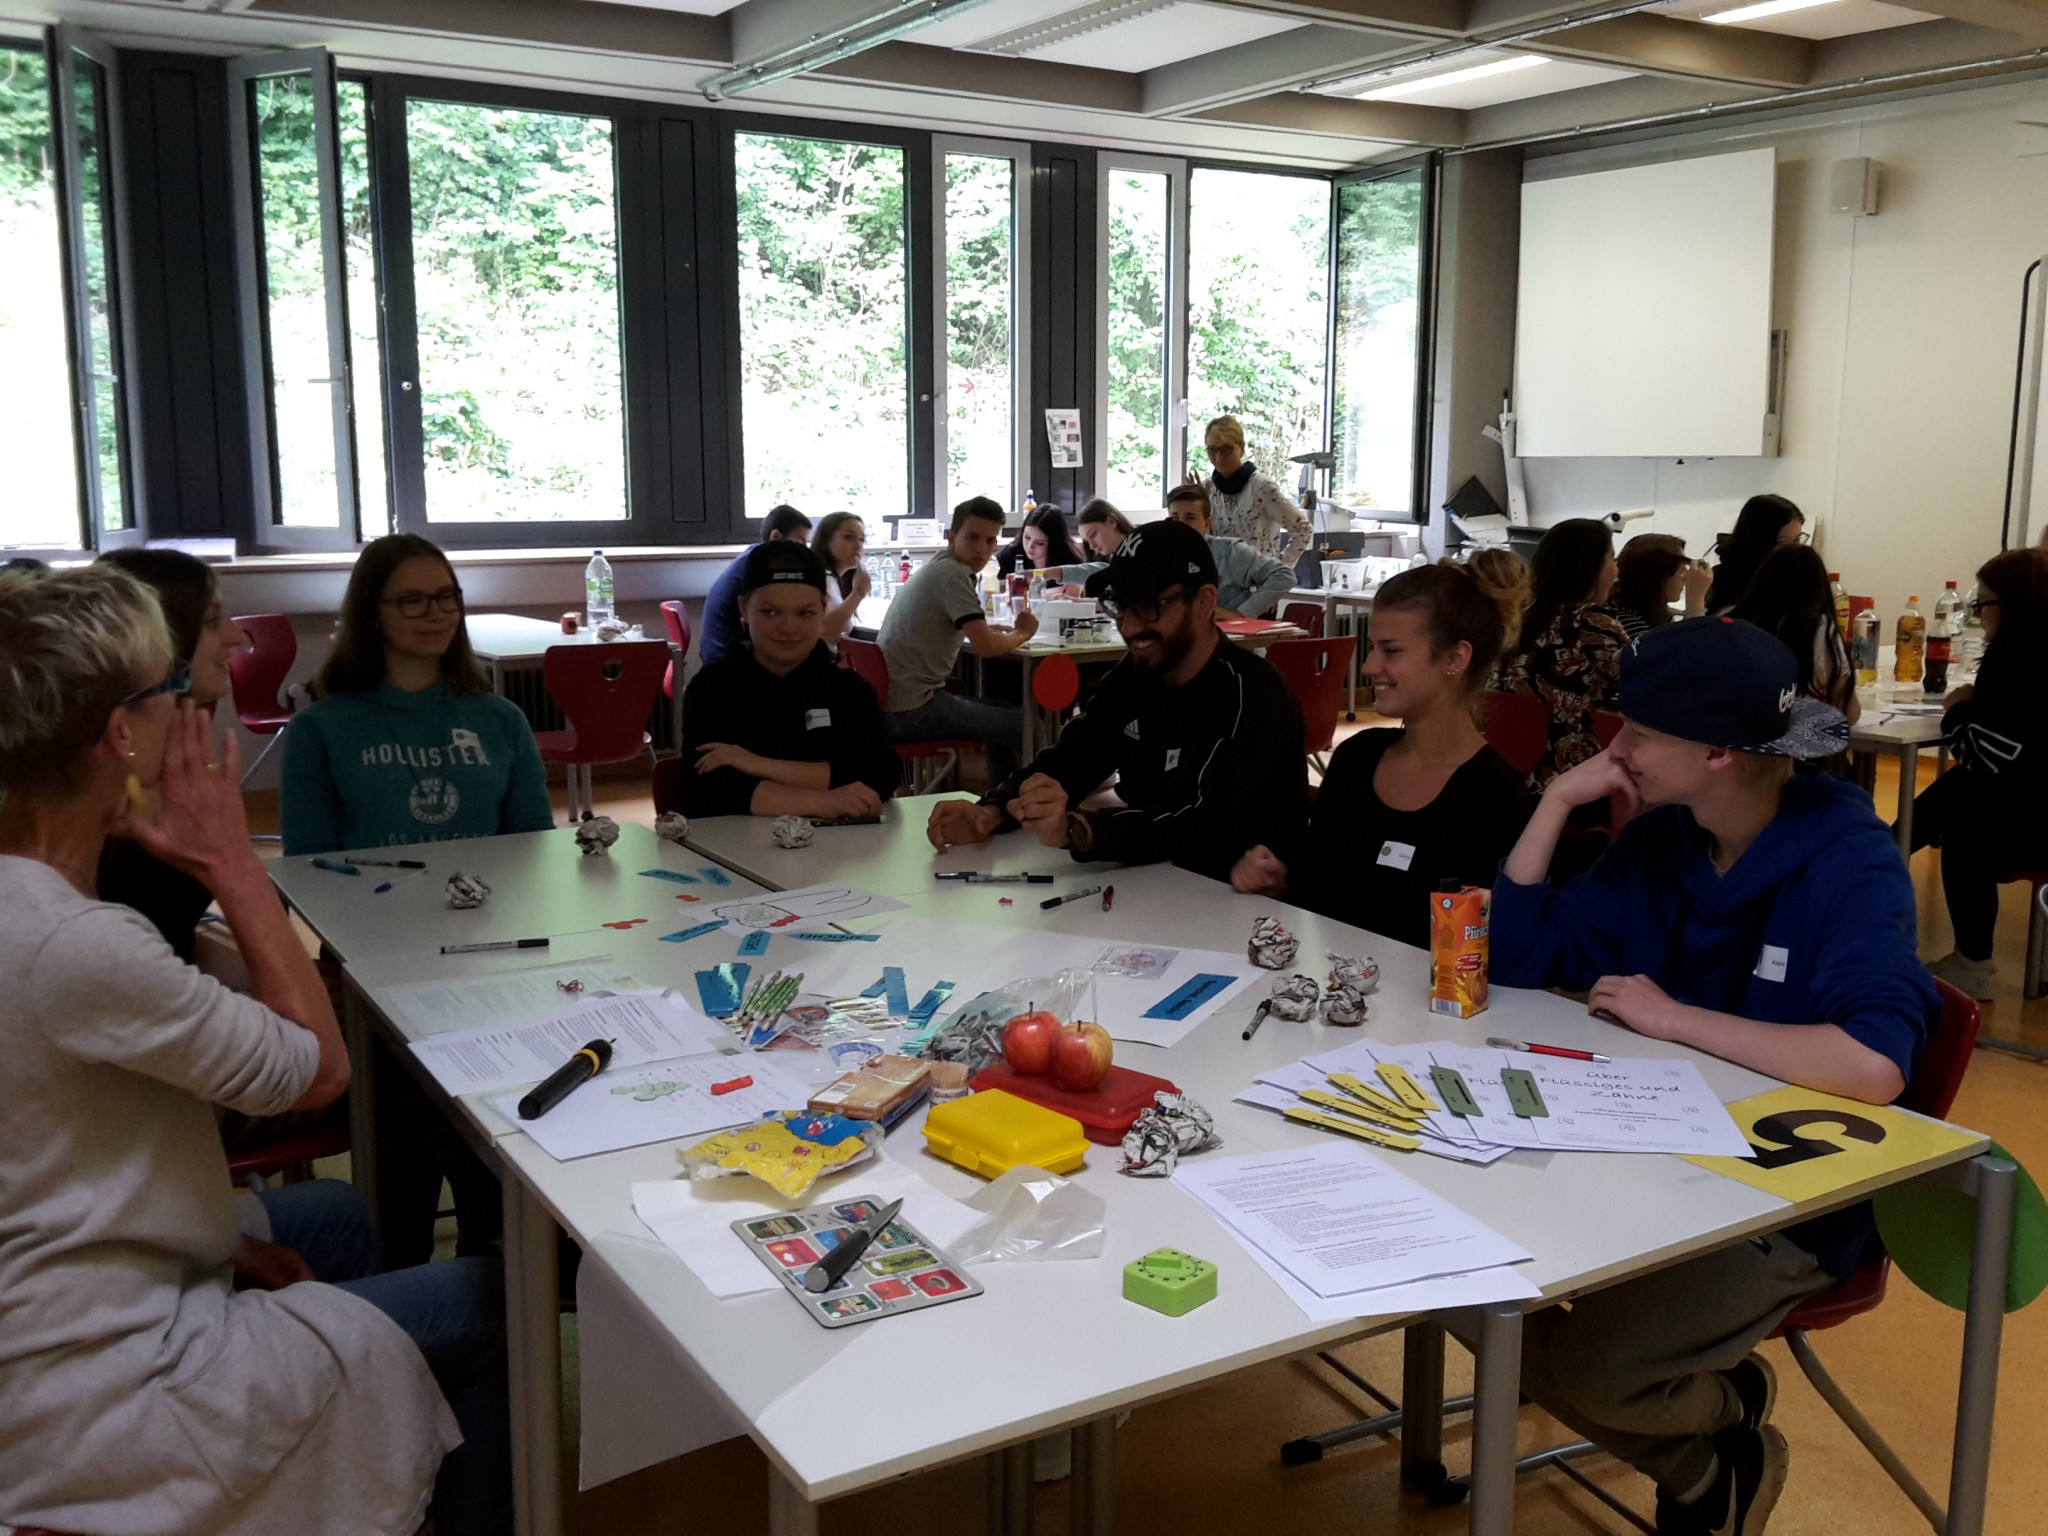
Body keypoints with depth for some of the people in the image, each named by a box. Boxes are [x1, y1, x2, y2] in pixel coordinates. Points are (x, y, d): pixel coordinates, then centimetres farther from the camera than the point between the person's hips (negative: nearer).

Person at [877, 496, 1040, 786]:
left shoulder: (937, 566, 14)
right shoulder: (954, 574, -15)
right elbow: (985, 646, -22)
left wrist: (1004, 630, 13)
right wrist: (1021, 633, -1)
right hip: (912, 710, -10)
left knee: (1007, 716, 25)